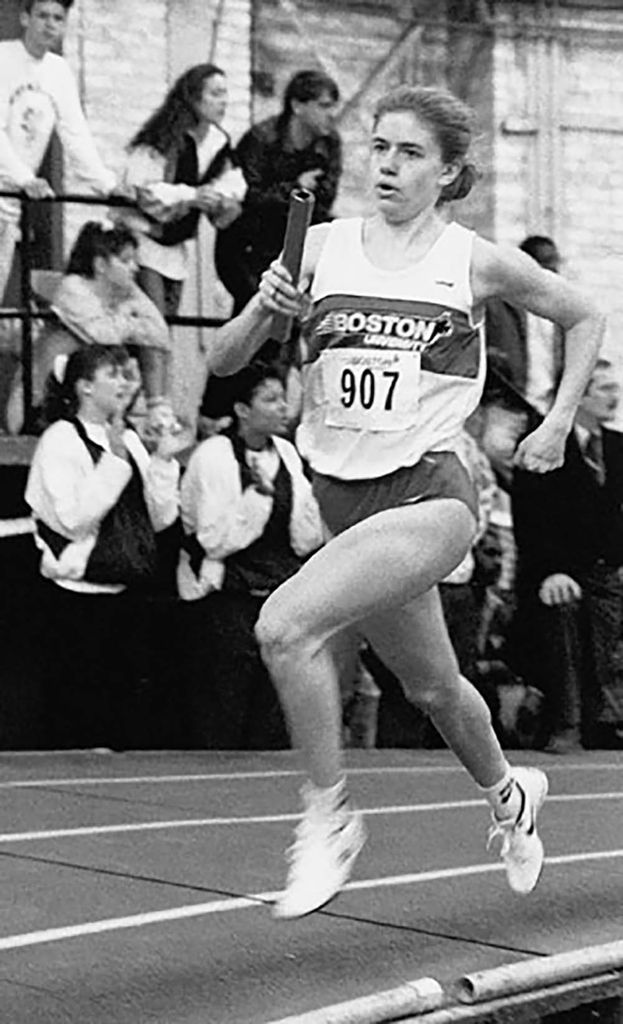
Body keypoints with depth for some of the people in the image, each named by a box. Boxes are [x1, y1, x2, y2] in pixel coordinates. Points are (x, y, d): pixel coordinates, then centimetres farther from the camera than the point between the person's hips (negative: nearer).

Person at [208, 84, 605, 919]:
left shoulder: (476, 262, -4)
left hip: (429, 496, -5)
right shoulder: (321, 248, 2)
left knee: (285, 624, -26)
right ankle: (508, 794, 51)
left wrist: (558, 425, 6)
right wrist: (264, 309, -16)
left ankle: (330, 817, -8)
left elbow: (584, 317, 12)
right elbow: (224, 361, 3)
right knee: (432, 687, 21)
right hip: (344, 496, 5)